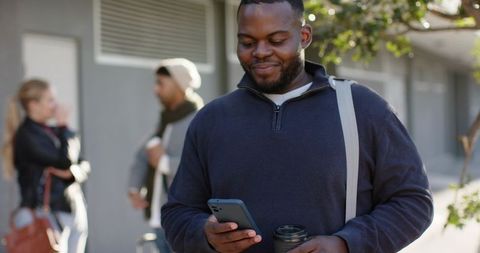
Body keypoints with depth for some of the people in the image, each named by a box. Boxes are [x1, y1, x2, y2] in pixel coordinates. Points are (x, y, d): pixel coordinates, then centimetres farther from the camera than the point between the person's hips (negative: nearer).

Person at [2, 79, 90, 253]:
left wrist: (71, 173, -11)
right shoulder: (27, 136, -9)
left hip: (74, 212, 8)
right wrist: (63, 127, -6)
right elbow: (65, 161, -17)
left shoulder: (53, 132, 13)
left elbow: (84, 166, 11)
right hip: (45, 215, -8)